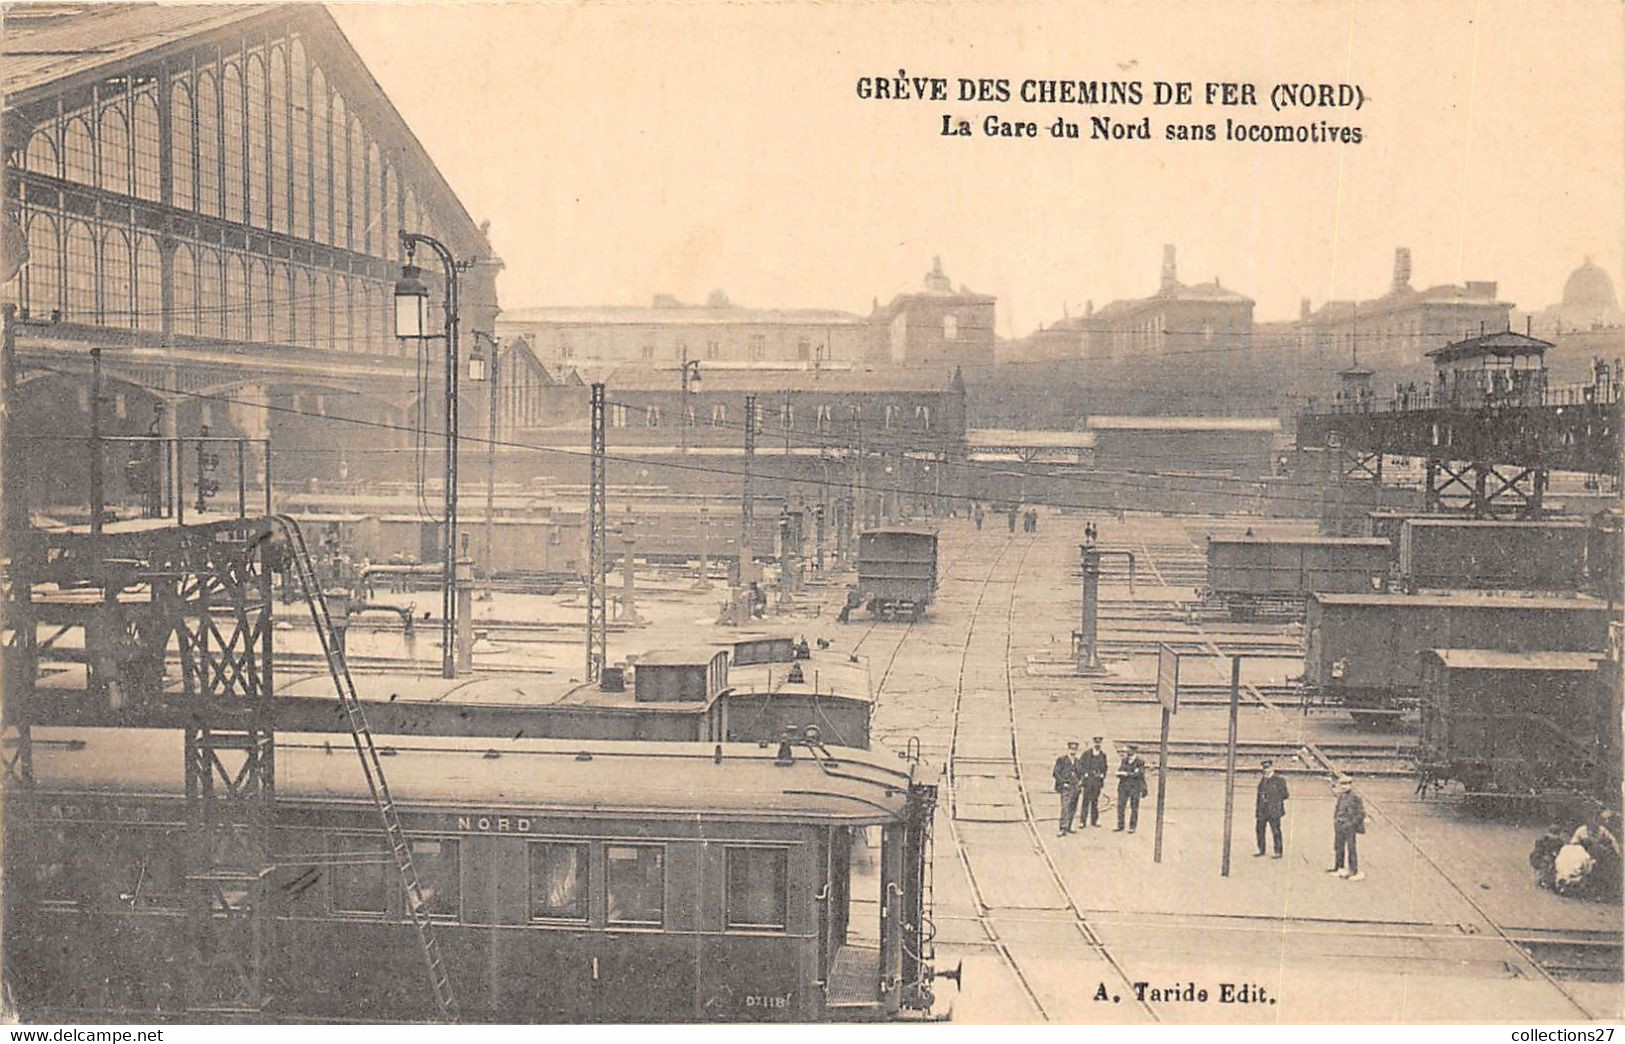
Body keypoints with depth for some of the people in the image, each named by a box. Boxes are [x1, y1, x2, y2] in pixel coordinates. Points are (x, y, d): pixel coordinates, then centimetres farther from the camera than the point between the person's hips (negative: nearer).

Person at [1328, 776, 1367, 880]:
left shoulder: (1355, 798, -13)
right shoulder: (1340, 797, 10)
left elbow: (1361, 813, -14)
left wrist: (1351, 823, -17)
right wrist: (1335, 820, 13)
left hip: (1350, 827, -8)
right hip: (1339, 827, 8)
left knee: (1351, 849, -6)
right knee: (1339, 847, 17)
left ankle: (1354, 871, -2)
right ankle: (1339, 867, 30)